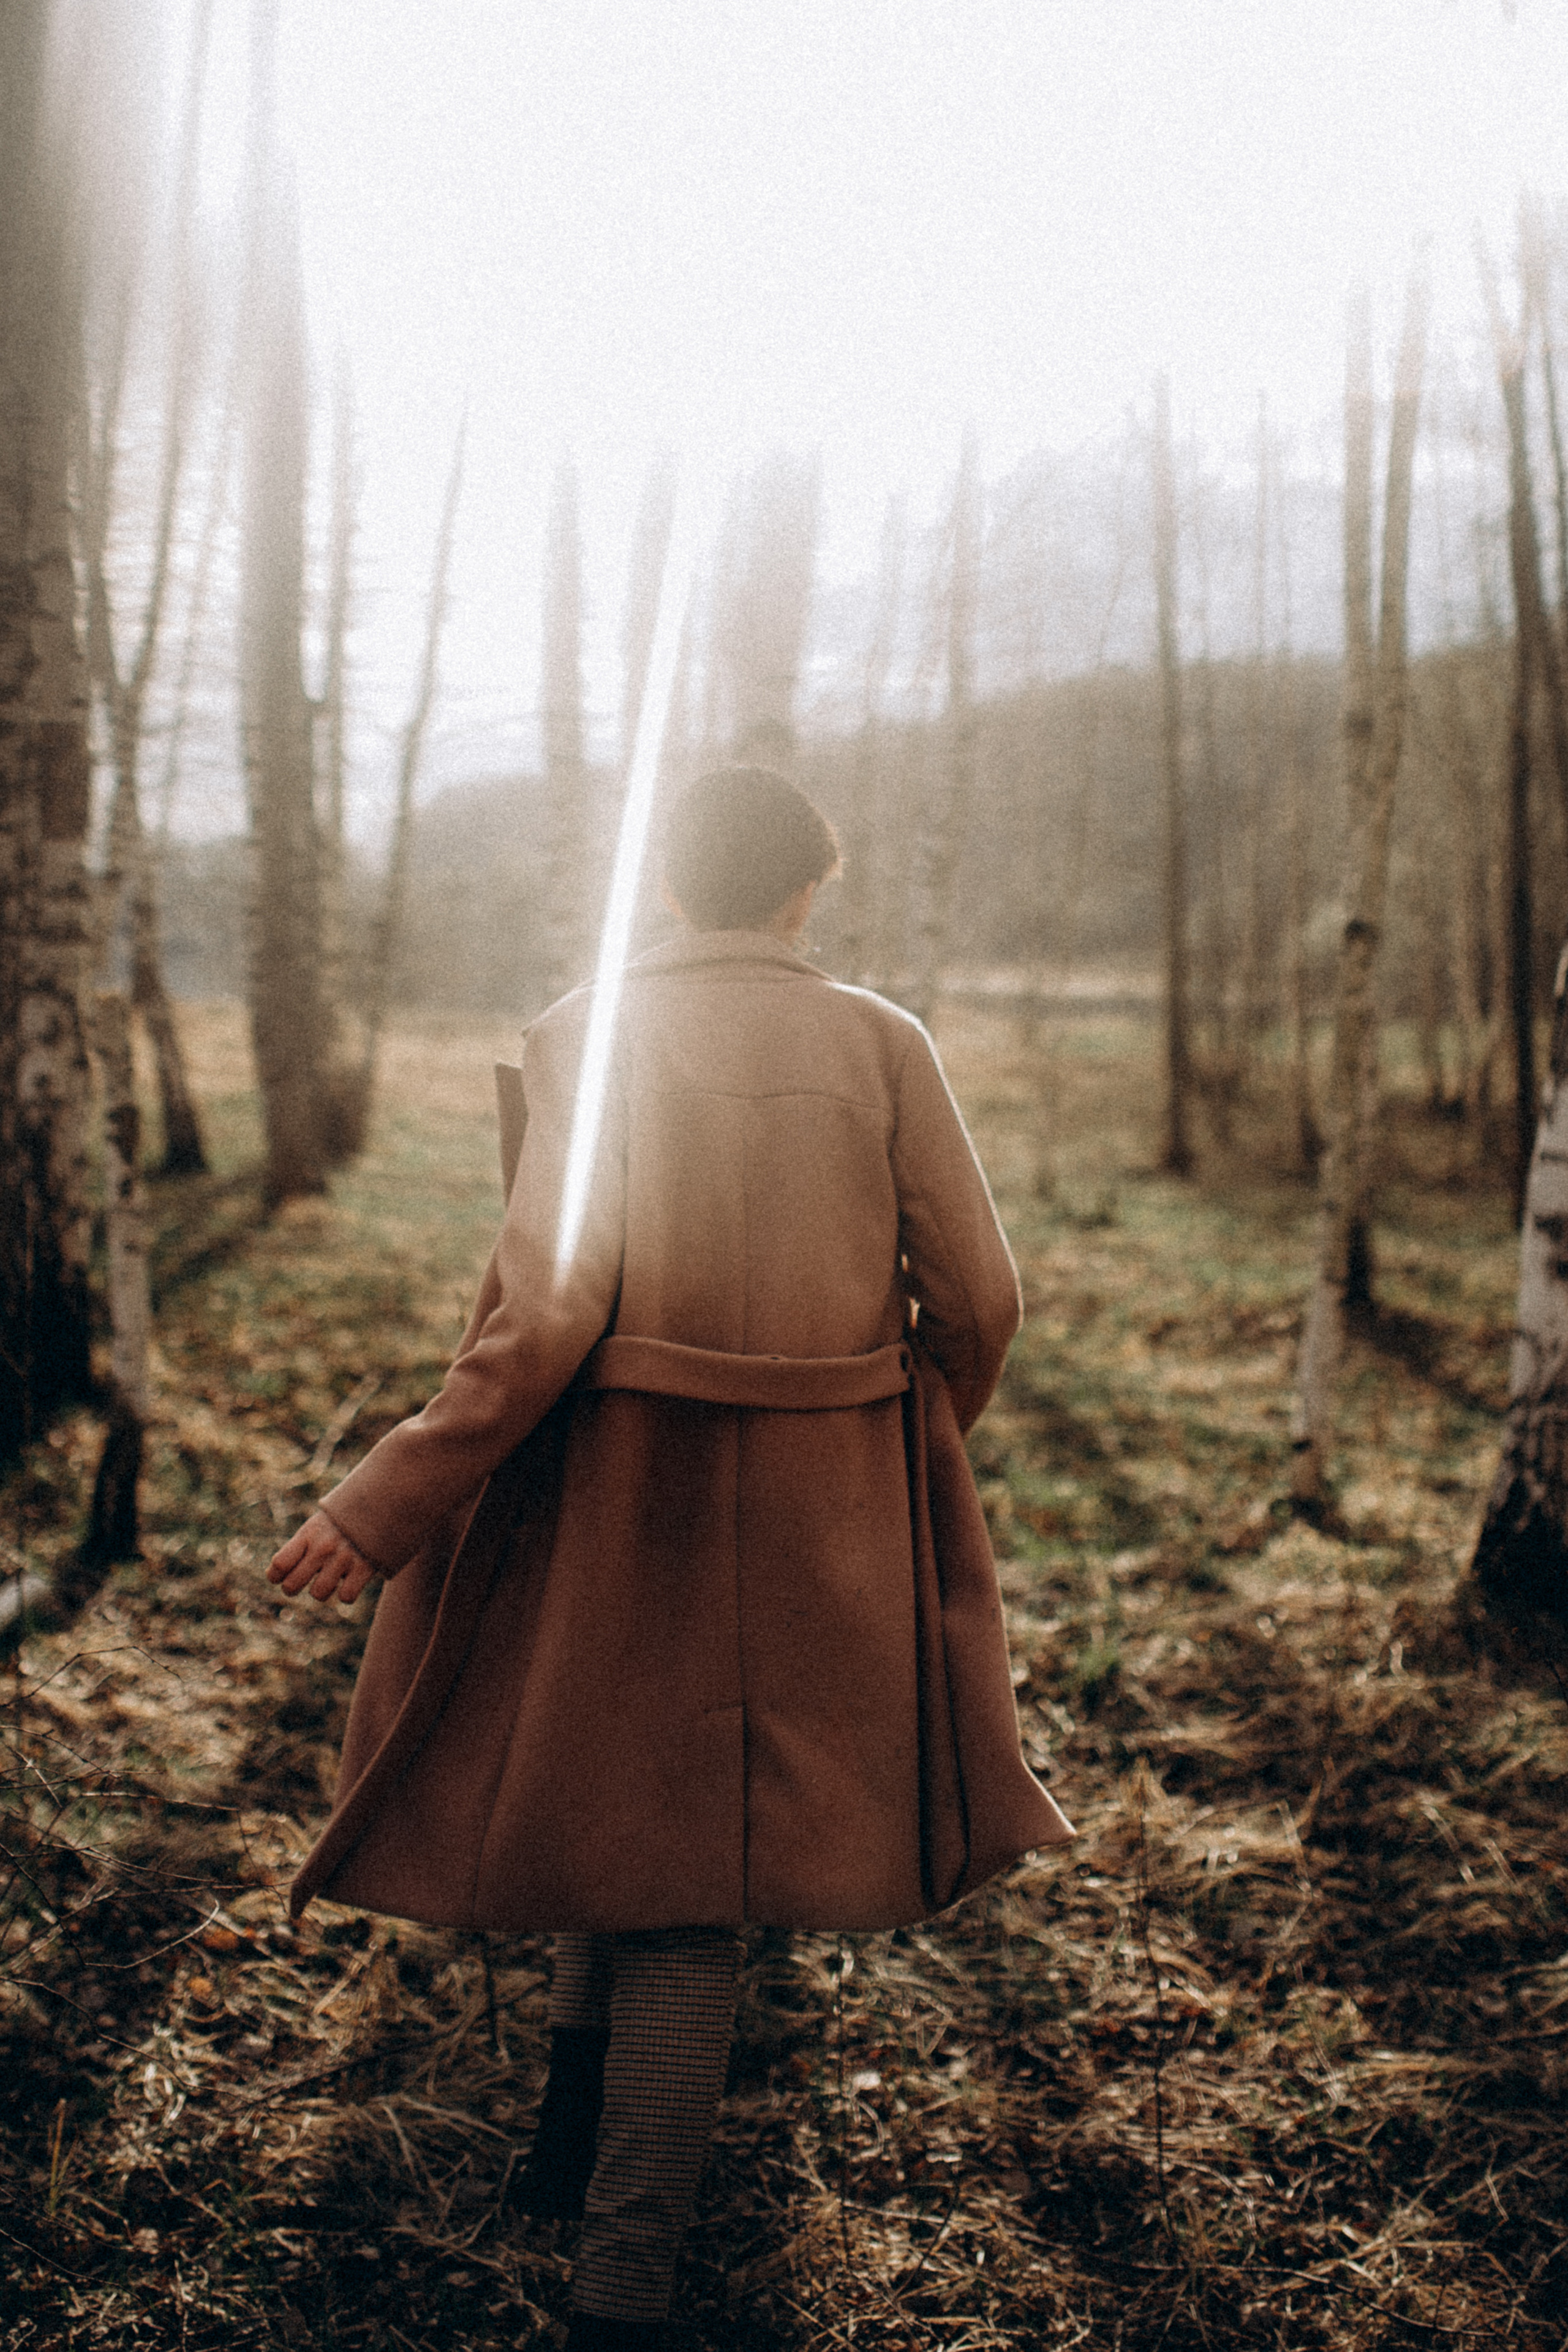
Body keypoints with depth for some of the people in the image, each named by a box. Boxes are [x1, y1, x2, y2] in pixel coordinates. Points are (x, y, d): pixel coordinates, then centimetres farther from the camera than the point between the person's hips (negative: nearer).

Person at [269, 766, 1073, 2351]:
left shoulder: (587, 1033, -6)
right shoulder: (881, 1044, -2)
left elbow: (552, 1303, -16)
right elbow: (977, 1298, -3)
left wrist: (388, 1504, -11)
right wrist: (913, 1449, 16)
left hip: (618, 1484, 0)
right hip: (821, 1518, 0)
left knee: (627, 1775, 25)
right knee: (704, 1842, 9)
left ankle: (575, 2143, 28)